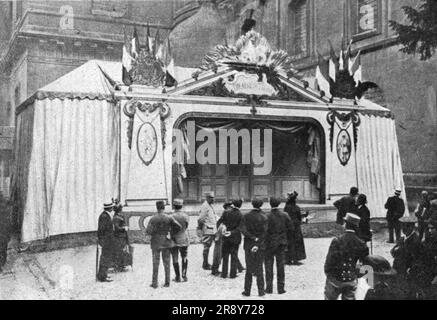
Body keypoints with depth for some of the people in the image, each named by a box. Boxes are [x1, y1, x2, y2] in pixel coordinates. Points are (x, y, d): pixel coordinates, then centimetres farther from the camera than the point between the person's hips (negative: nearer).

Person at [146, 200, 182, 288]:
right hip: (166, 242, 1)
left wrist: (154, 233, 6)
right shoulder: (169, 218, -7)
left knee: (156, 263, 6)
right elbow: (179, 227, -8)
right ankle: (167, 282, 13)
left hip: (156, 242, -1)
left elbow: (148, 231, -15)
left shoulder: (153, 219, -11)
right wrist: (171, 231, 9)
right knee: (166, 262, 11)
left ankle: (154, 283, 8)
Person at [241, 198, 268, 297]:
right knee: (259, 269, 8)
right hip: (260, 246, 0)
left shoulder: (246, 216, -3)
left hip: (248, 245, 1)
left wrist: (253, 238, -12)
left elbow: (243, 230, -11)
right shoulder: (264, 217, -6)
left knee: (249, 269, 9)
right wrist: (258, 244, -14)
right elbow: (264, 232, -12)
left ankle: (247, 291, 10)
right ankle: (261, 291, 8)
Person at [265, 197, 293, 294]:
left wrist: (265, 241, -2)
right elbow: (290, 228, 0)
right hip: (282, 243, 3)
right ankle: (281, 288, 12)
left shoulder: (267, 216, -15)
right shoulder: (285, 215, -3)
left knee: (269, 265, 8)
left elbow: (265, 230, -17)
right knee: (280, 264, 10)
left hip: (270, 243, -3)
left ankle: (269, 288, 9)